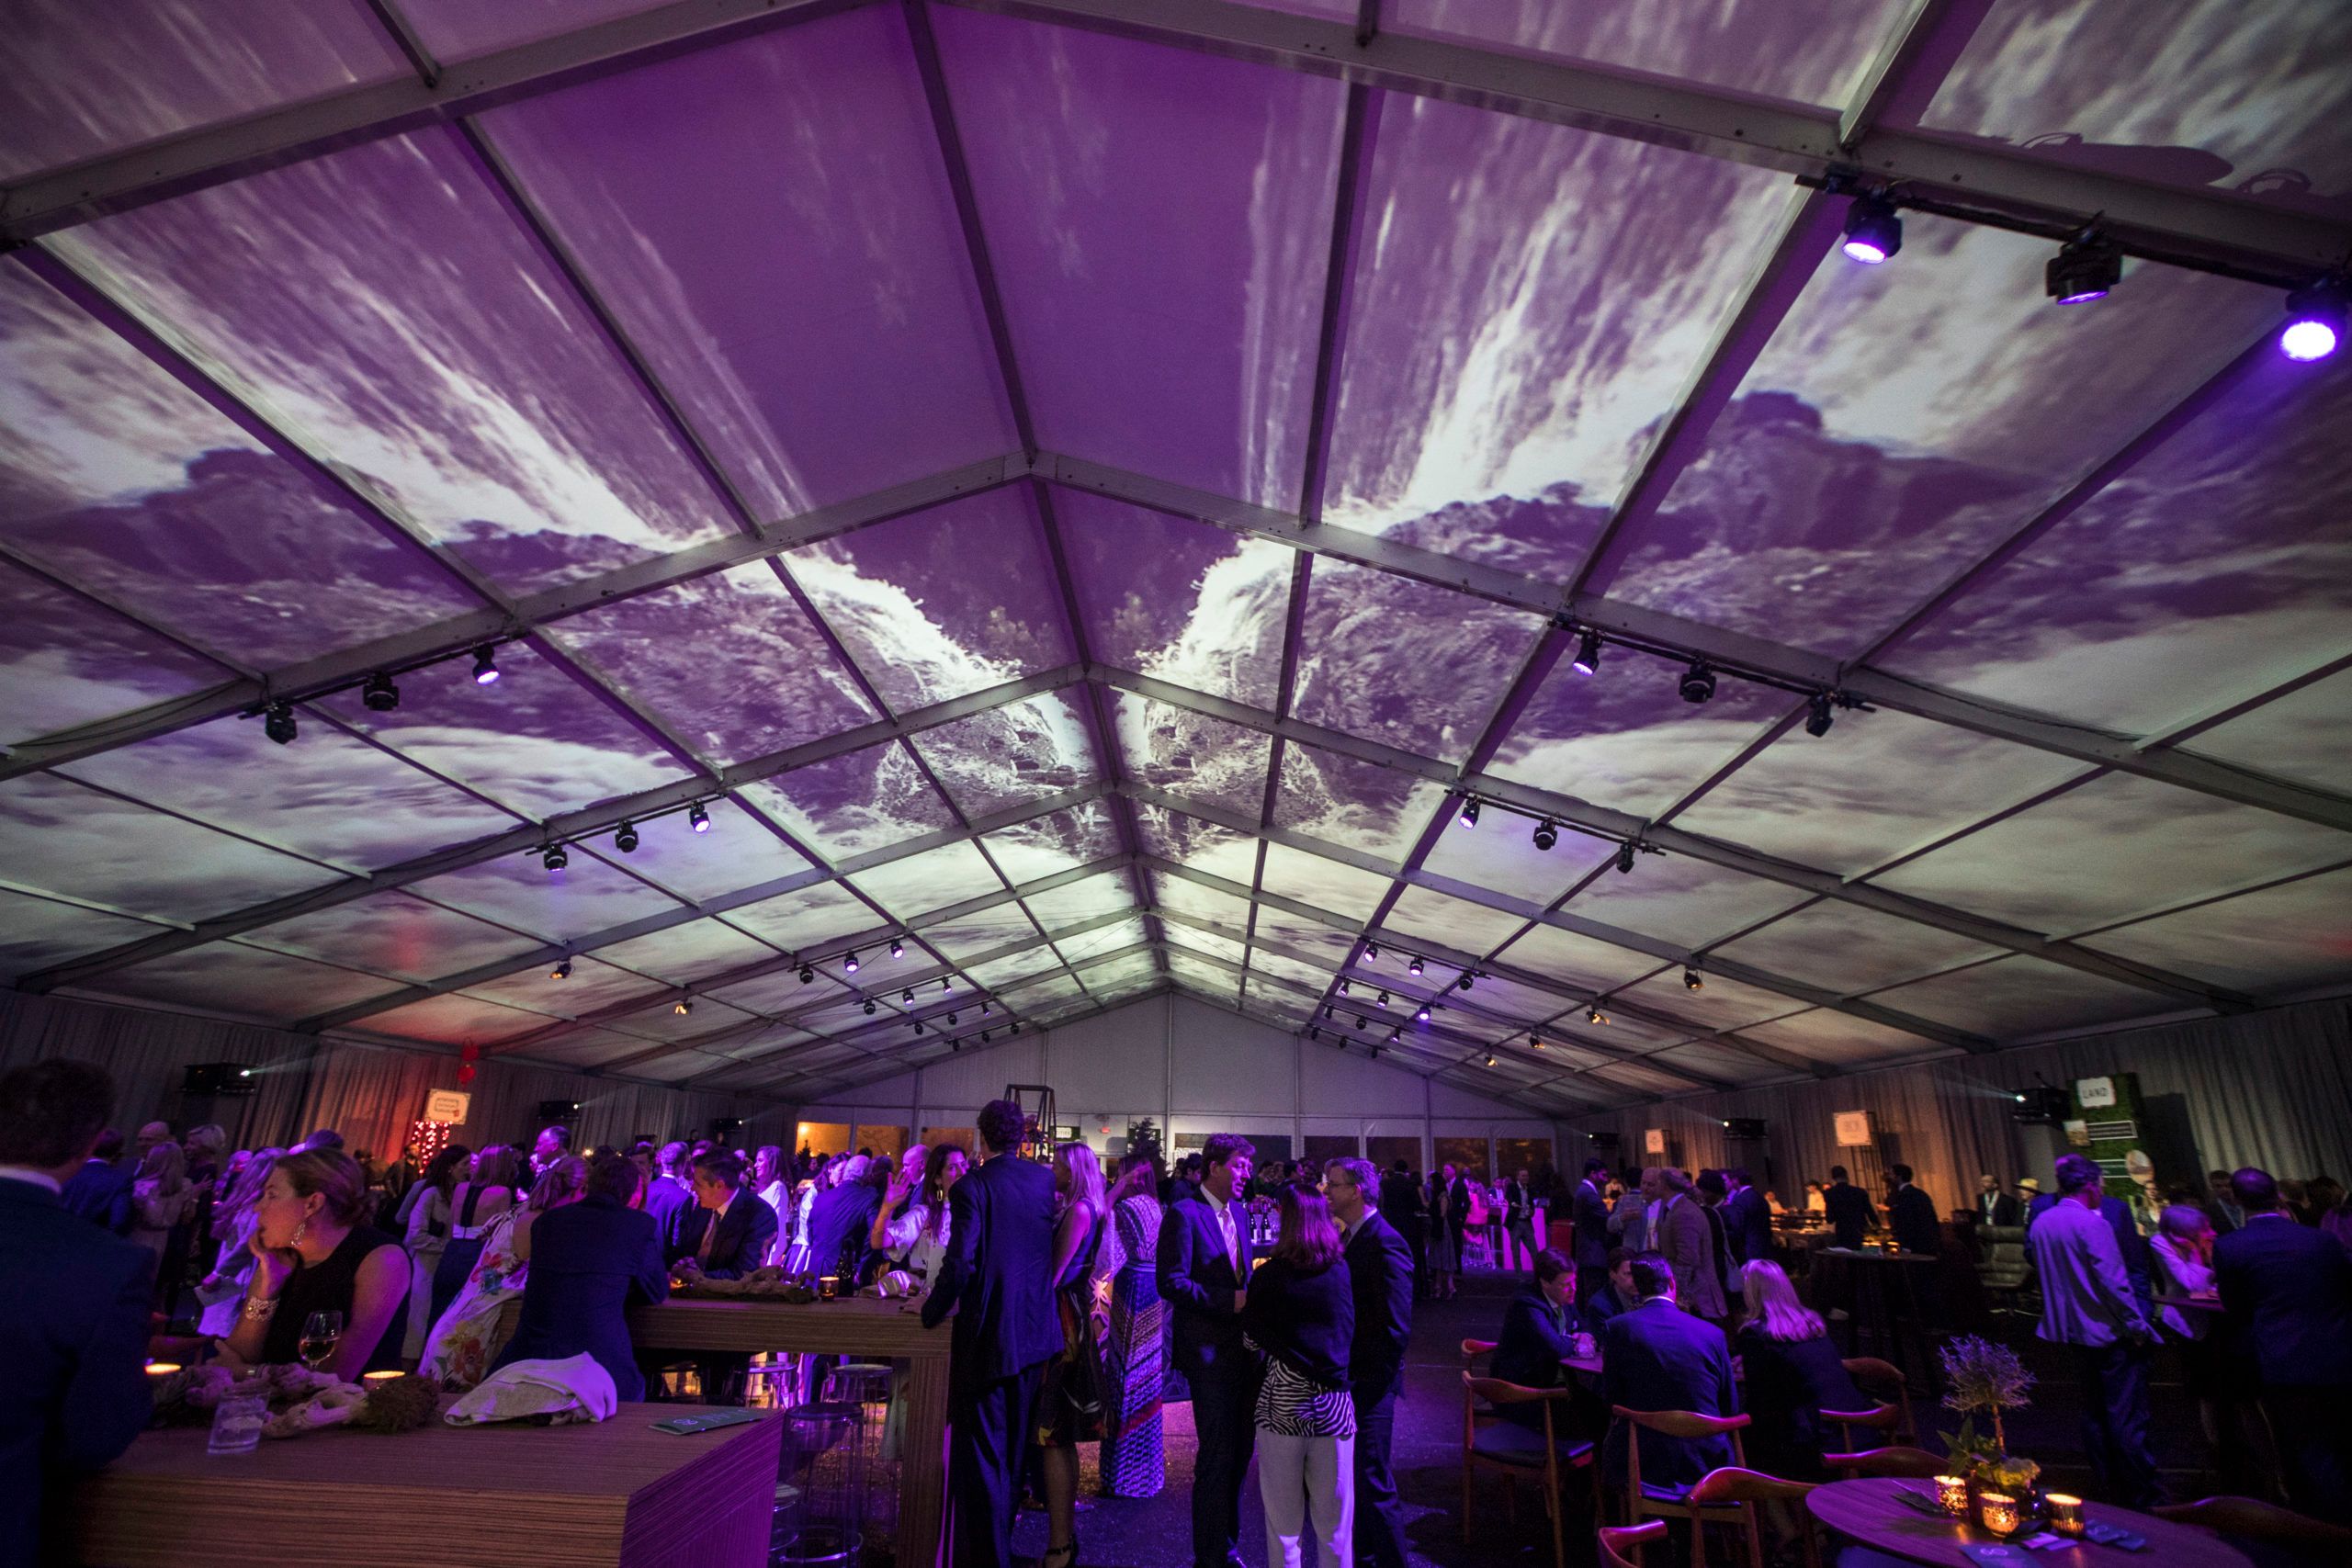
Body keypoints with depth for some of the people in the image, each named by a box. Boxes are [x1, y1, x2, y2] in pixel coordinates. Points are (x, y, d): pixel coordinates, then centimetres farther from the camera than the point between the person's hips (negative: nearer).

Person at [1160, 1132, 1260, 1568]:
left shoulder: (1237, 1213, 11)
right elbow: (1171, 1283, -20)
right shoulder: (1184, 1214, -14)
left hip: (1243, 1348, 8)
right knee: (1217, 1458, 2)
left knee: (1239, 1452, 17)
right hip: (1211, 1351, -8)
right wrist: (1230, 1301, -21)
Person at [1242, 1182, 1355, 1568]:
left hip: (1281, 1406, -2)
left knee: (1284, 1521, 14)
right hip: (1333, 1405, 2)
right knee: (1334, 1521, 15)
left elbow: (1251, 1339, -1)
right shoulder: (1343, 1272, -5)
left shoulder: (1268, 1277, -12)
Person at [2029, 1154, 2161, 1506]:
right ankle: (2143, 1494, 8)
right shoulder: (2092, 1224, -19)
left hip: (2073, 1331, 7)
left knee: (2093, 1411, 17)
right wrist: (2138, 1327, -12)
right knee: (2127, 1415, 1)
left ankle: (2109, 1486, 27)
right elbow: (2113, 1282, -20)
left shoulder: (2040, 1224, 5)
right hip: (2109, 1332, -7)